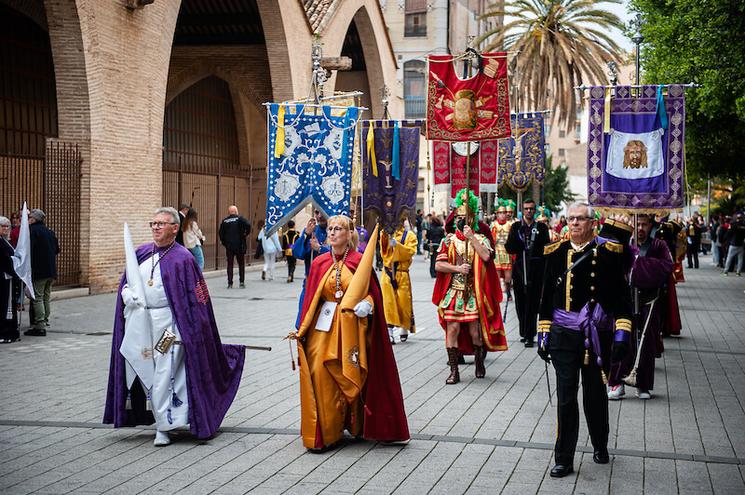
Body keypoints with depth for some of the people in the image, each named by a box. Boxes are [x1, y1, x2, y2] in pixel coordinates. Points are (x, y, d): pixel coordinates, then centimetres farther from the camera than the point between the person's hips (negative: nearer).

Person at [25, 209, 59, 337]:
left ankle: (40, 327, -6)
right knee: (47, 297, 14)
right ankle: (45, 321, 19)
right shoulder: (50, 231, 14)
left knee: (38, 298, -5)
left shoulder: (32, 230, -10)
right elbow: (57, 250, 19)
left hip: (39, 270, -8)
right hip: (51, 271, 8)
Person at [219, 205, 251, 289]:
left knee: (230, 264, 6)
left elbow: (221, 233, 3)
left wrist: (224, 243, 11)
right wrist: (245, 234, -4)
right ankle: (242, 282, 4)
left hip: (229, 246, 2)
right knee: (241, 264, 7)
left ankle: (230, 283, 2)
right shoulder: (239, 218, -3)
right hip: (239, 245, -2)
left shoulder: (224, 221, 5)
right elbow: (248, 225, -19)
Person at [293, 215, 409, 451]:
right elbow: (310, 298, 7)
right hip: (323, 326, 2)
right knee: (321, 376, -6)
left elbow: (372, 291, 3)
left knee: (351, 378, 1)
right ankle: (323, 433, 2)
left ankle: (355, 426, 16)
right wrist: (301, 330, 1)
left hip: (350, 327, -1)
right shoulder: (319, 263, 6)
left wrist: (366, 305, -19)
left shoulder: (360, 262, 0)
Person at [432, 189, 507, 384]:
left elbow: (486, 256, -17)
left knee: (475, 331, 2)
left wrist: (471, 237, -15)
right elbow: (438, 265, 0)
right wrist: (456, 268, -13)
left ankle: (479, 362, 26)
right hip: (453, 292, 1)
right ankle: (454, 370, 0)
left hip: (474, 292, -1)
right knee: (452, 328, -6)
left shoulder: (481, 239, 4)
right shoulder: (449, 240, 7)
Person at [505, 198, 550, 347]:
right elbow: (509, 248, 2)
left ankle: (529, 336, -5)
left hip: (536, 270, -2)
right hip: (520, 268, 2)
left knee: (532, 303, -6)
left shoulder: (541, 227, 7)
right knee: (520, 303, 6)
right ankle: (524, 332, 19)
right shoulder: (516, 227, 10)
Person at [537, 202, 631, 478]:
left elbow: (621, 297, -2)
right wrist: (543, 335, 7)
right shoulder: (556, 253, 3)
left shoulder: (608, 253, -3)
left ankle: (600, 446, 36)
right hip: (564, 337, 1)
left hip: (597, 337, -1)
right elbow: (547, 297, 9)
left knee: (596, 396, 13)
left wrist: (622, 333, -10)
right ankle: (564, 460, 5)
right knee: (565, 398, -1)